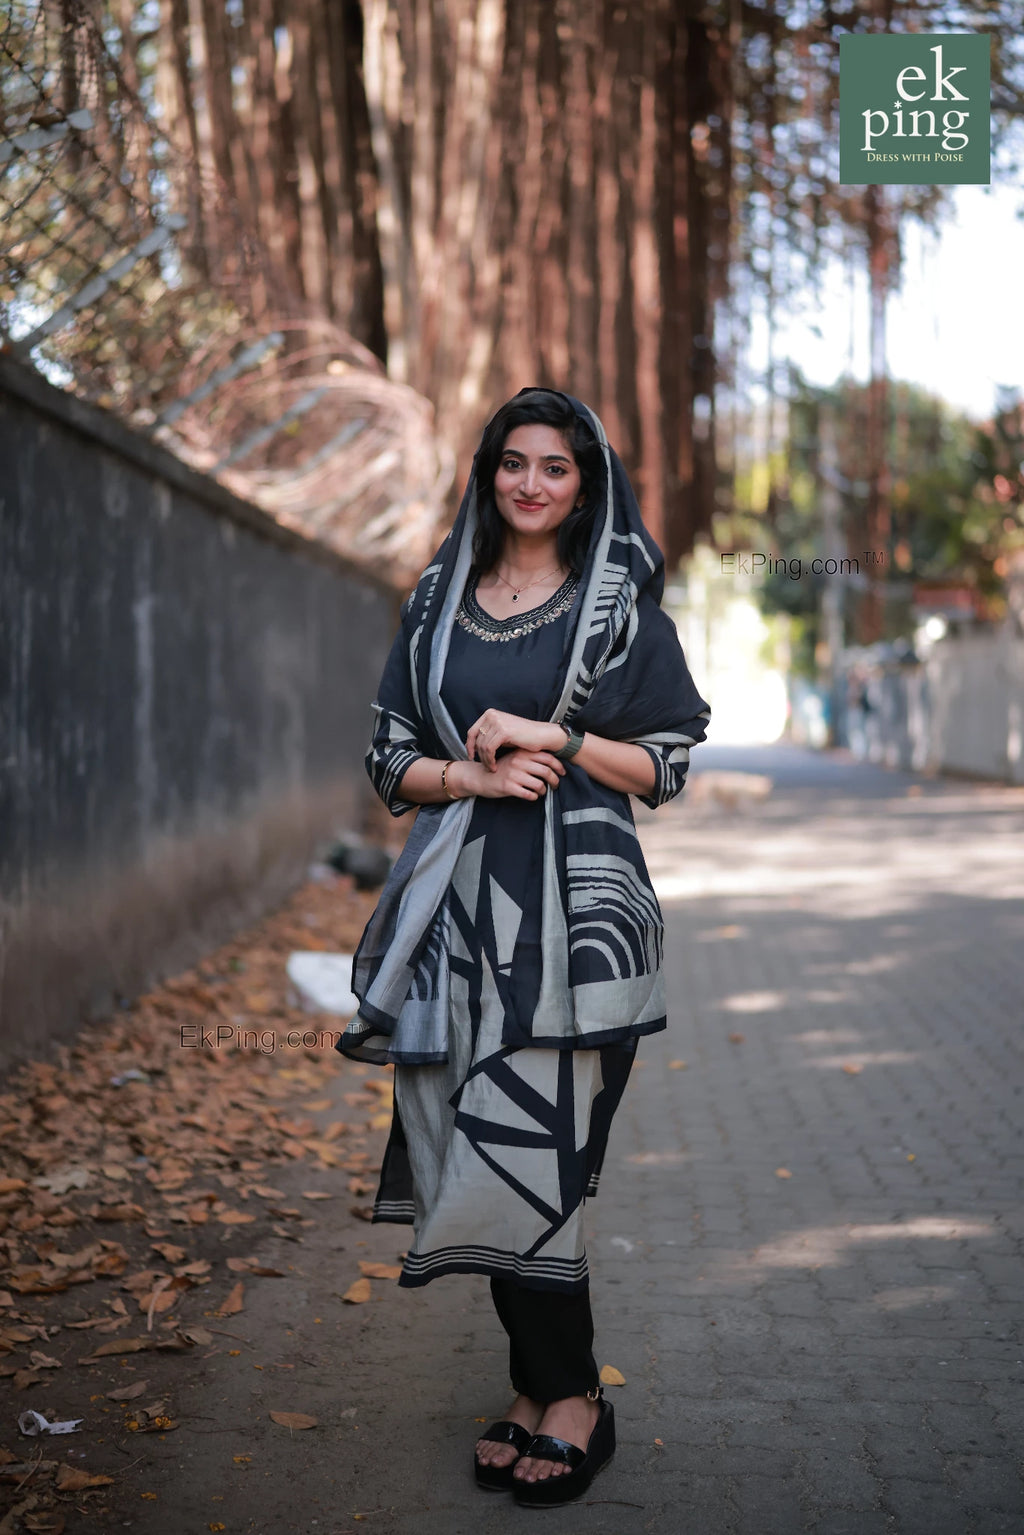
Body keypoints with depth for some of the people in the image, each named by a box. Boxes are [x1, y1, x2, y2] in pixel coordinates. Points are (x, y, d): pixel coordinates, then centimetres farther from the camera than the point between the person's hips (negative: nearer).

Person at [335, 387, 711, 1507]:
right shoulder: (438, 600, 13)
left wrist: (555, 740, -12)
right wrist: (473, 775, -8)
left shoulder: (617, 603, 3)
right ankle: (546, 1390, 18)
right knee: (484, 1155, 5)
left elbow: (668, 765, 2)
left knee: (528, 1151, -8)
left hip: (572, 910, -4)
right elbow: (391, 759, 12)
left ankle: (566, 1399, 8)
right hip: (463, 906, 4)